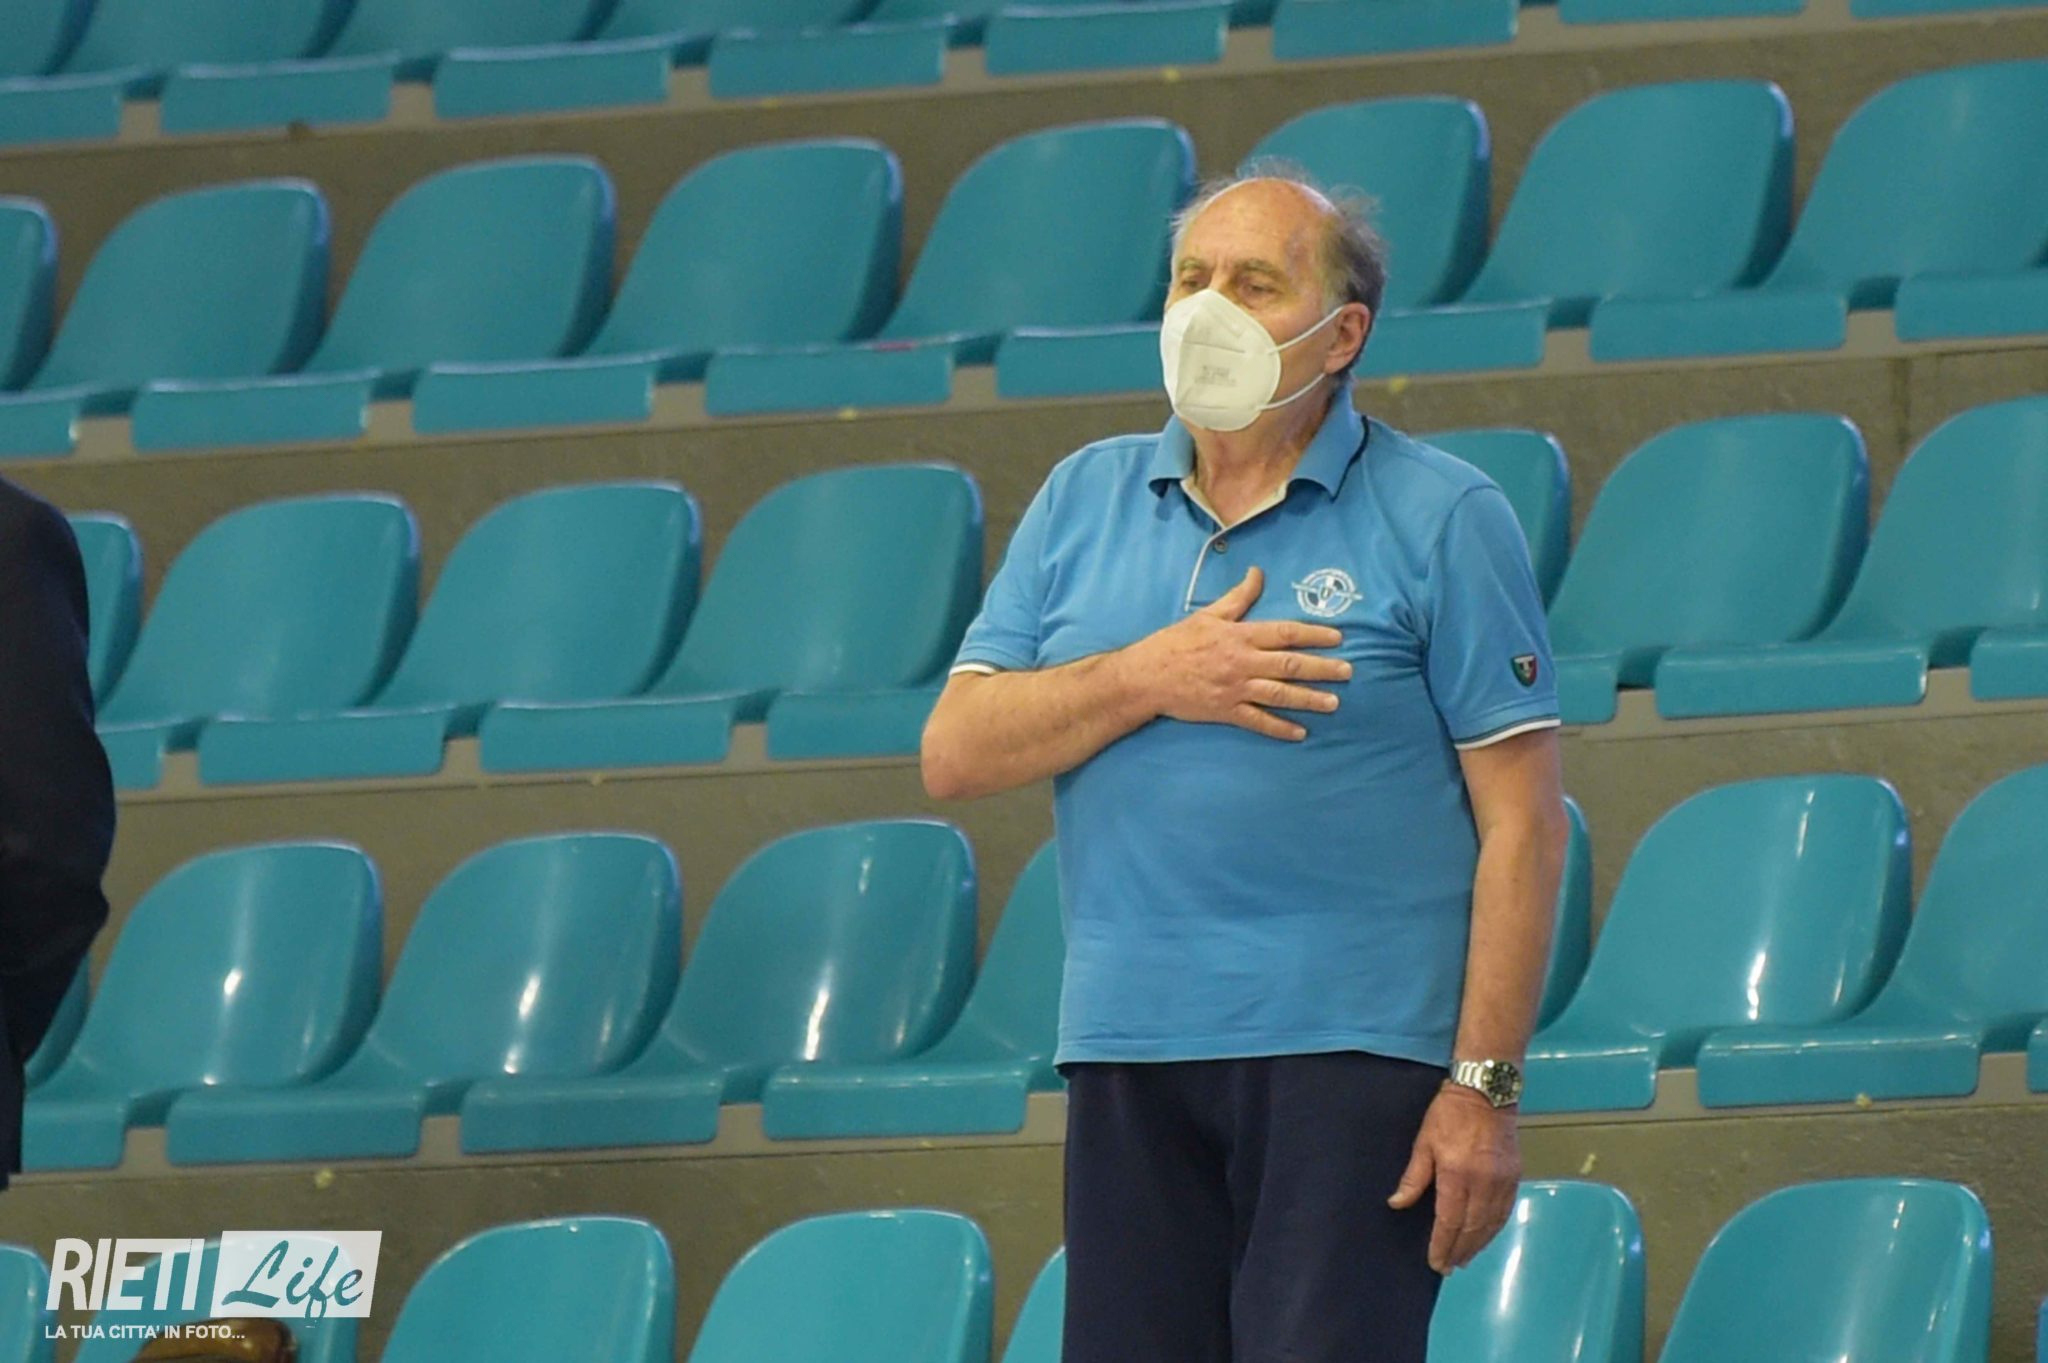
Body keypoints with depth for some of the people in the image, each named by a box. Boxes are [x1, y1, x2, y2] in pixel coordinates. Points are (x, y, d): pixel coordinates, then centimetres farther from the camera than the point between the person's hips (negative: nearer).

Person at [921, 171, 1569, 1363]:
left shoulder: (1441, 518, 0)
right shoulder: (1085, 502, 14)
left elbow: (1522, 824, -5)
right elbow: (954, 754, 7)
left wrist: (1486, 1086, -12)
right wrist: (1150, 679, -9)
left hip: (1351, 1048, -5)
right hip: (1128, 1043, 5)